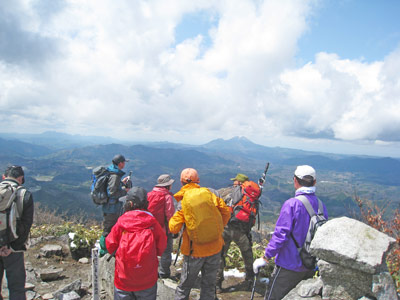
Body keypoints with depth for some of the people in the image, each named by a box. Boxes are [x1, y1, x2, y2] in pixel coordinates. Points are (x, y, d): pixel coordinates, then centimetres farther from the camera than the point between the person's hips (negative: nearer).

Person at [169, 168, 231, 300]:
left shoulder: (181, 201, -10)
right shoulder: (208, 193, -4)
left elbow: (174, 228, -12)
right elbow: (226, 212, 1)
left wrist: (172, 218, 8)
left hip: (195, 250, -2)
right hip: (215, 247, 2)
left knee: (185, 284, 16)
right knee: (209, 284, 17)